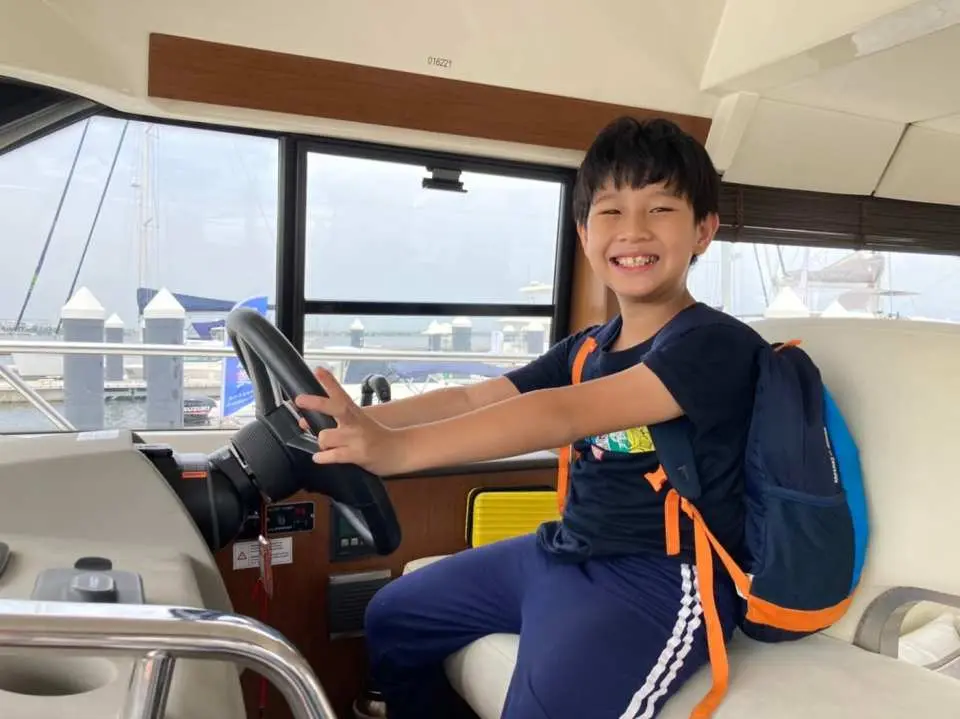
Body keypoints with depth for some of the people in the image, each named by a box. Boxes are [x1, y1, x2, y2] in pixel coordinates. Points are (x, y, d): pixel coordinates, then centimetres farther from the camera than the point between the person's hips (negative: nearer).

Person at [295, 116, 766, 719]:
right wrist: (357, 421, -11)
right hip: (561, 553, 8)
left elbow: (566, 414, -29)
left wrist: (399, 448, -37)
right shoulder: (587, 348, 10)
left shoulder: (719, 346, -16)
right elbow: (474, 398, 3)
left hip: (661, 578, -7)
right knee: (393, 618, 18)